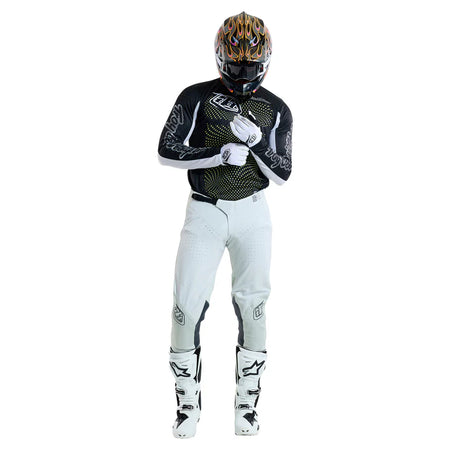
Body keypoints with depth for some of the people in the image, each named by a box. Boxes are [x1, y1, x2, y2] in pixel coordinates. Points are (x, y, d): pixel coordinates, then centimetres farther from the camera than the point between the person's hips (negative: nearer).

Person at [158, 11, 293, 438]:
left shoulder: (275, 110, 3)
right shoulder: (197, 97, -3)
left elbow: (282, 174, 1)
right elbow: (167, 151, -9)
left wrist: (256, 142, -17)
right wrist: (222, 154, -19)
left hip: (252, 214, 2)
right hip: (204, 213, -1)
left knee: (252, 307, 4)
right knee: (187, 307, -5)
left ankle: (247, 403, 18)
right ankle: (188, 403, 12)